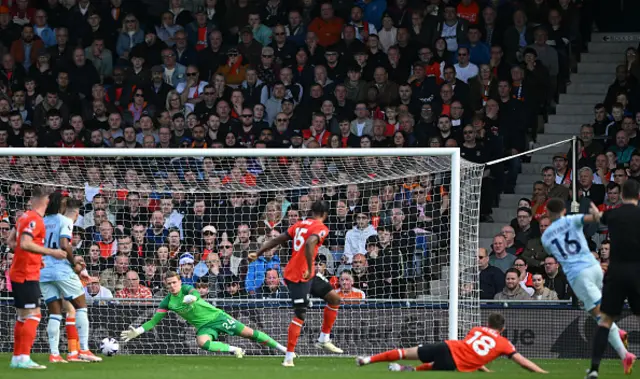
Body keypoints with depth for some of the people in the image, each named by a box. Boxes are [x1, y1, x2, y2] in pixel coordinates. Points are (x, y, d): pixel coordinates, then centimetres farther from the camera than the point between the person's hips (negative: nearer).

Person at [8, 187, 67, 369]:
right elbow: (25, 243, -27)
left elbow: (11, 242, 19)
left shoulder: (25, 216, 12)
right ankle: (24, 358, -16)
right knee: (33, 315, -11)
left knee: (23, 316, 14)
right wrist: (51, 252, -26)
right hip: (27, 276, -10)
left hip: (18, 273, 10)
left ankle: (17, 358, 16)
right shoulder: (35, 219, -15)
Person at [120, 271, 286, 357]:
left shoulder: (186, 289, -12)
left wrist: (192, 297, -58)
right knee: (202, 343, -32)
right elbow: (154, 321, 1)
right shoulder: (167, 302, -2)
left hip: (216, 316, -3)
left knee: (249, 333, -7)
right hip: (204, 326, 3)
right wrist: (137, 331, -10)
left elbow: (196, 293, -35)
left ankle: (280, 347, 3)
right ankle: (234, 350, -17)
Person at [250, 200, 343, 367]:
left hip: (306, 275, 9)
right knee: (300, 315, -10)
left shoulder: (300, 225, 14)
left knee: (334, 298, 13)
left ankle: (324, 339, 19)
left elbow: (278, 240, 14)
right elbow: (310, 243, -31)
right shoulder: (321, 228, -10)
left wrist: (258, 253, 17)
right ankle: (289, 357, -11)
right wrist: (309, 269, -29)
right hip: (299, 276, -9)